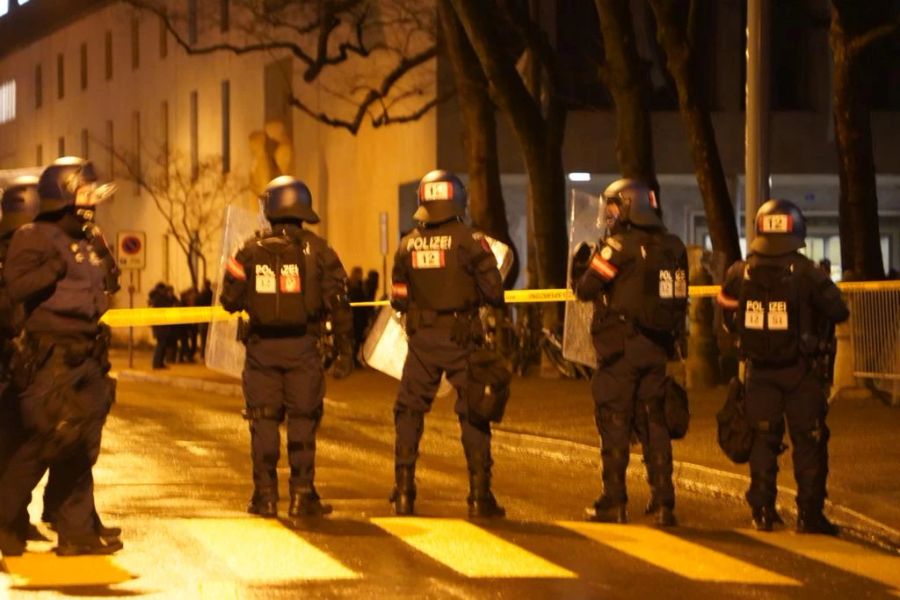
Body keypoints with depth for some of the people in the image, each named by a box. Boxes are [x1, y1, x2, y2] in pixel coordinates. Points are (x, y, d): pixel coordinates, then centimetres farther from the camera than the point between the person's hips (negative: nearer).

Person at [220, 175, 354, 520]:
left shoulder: (251, 250, 1)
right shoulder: (317, 250, -1)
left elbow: (231, 301, 4)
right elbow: (337, 302, -3)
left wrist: (235, 276, 27)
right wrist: (345, 350, 2)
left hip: (262, 347, 1)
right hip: (302, 346, -1)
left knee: (264, 421, 7)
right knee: (303, 420, 6)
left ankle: (265, 496, 7)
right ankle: (302, 496, 4)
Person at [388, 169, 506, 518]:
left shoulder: (407, 245, 2)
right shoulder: (469, 240, -8)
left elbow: (398, 299, 8)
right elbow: (494, 292, -7)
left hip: (422, 340, 2)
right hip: (461, 338, -2)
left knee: (409, 412, 12)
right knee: (473, 414, 6)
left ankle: (403, 493, 9)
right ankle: (480, 496, 5)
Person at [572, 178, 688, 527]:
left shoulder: (618, 246, -11)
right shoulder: (673, 247, 7)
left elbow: (586, 289, -8)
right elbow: (679, 298, 11)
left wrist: (581, 268, 10)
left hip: (620, 346, -6)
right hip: (657, 347, 6)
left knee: (614, 422, 1)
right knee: (654, 422, 10)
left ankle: (614, 502, 1)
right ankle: (663, 501, 8)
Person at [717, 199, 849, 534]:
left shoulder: (740, 274, -3)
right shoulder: (807, 274, -13)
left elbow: (729, 320, 7)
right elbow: (839, 312, -12)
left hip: (759, 370, 3)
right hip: (801, 371, -3)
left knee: (763, 440, 14)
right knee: (809, 442, 4)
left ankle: (763, 512, 14)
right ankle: (809, 514, 2)